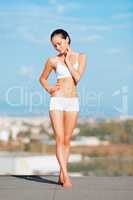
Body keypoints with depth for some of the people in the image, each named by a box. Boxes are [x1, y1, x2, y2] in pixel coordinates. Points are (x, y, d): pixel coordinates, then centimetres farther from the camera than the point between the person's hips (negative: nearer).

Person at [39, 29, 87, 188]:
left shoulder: (80, 57, 6)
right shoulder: (53, 60, 5)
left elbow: (77, 78, -6)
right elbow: (42, 78, 18)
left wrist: (67, 61, -3)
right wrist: (49, 89, 1)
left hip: (73, 102, 1)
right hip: (57, 101, -1)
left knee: (67, 140, 4)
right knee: (59, 139, -10)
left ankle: (61, 176, 12)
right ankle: (66, 176, -13)